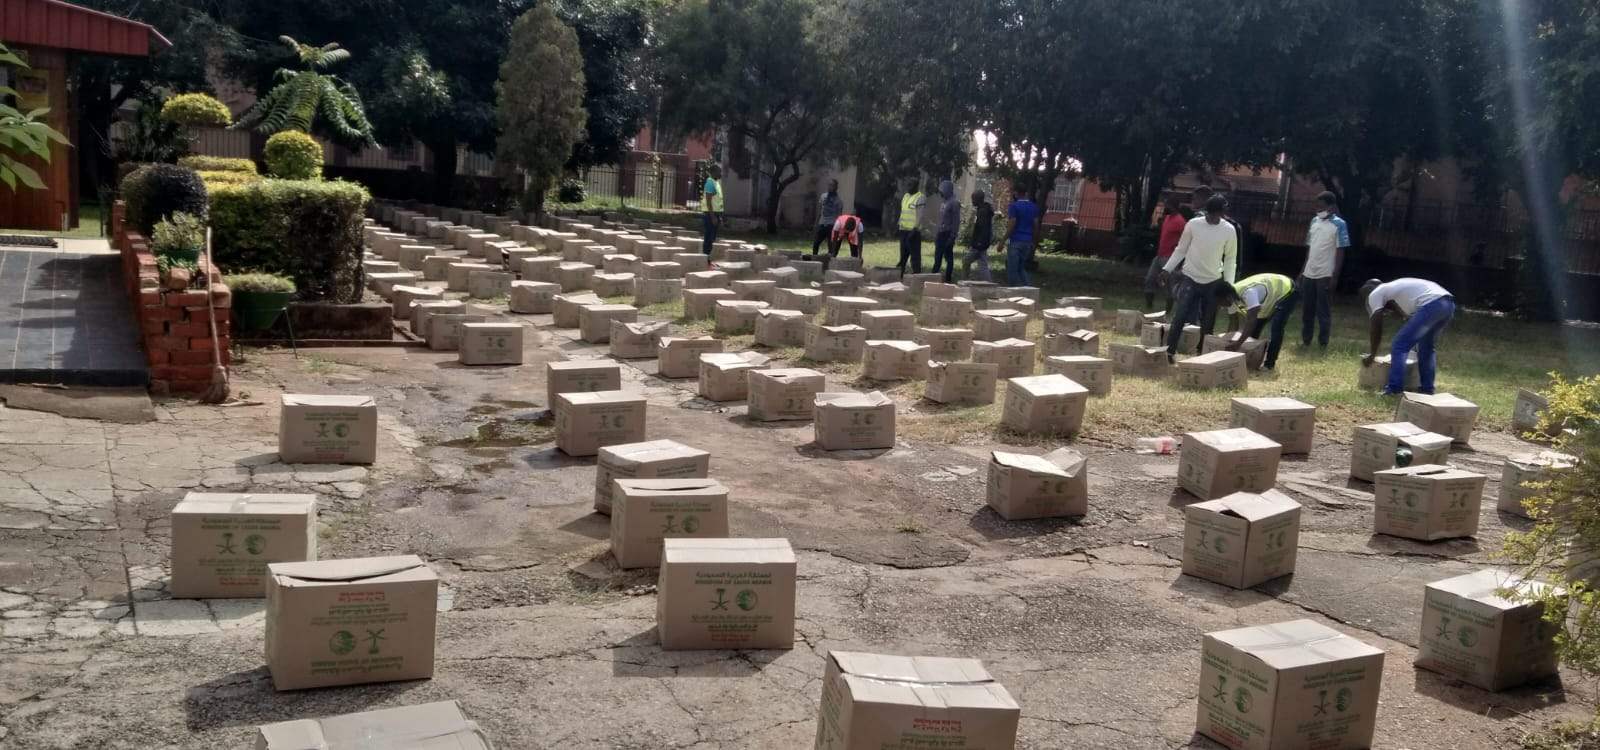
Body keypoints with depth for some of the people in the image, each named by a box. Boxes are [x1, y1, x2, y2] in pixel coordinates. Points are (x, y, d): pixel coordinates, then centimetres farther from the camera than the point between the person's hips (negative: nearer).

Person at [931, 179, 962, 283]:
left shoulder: (954, 202, -11)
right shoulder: (943, 202, 15)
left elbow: (956, 220, -16)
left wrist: (952, 236, -20)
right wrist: (937, 233, 16)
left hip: (948, 233, -8)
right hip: (941, 233, 8)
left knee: (949, 258, -3)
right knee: (937, 257, 9)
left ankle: (948, 279, 0)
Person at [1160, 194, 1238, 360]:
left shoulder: (1229, 231, -4)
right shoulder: (1193, 224, -7)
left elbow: (1230, 259, 4)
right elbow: (1181, 249, 3)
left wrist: (1228, 283, -2)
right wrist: (1167, 269, -4)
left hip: (1213, 282, 1)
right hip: (1190, 278, -1)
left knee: (1208, 323, 5)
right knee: (1180, 316, -13)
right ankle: (1169, 351, -7)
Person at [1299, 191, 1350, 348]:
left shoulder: (1339, 225, -7)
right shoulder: (1314, 221, 10)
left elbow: (1340, 251, -8)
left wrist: (1335, 275, -13)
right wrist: (1303, 270, 13)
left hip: (1325, 275, -6)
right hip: (1309, 274, 6)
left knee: (1324, 311, 1)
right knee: (1308, 309, 12)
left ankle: (1323, 343, 7)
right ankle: (1305, 340, 21)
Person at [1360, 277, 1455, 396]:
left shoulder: (1375, 294, 13)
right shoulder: (1394, 289, 37)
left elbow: (1377, 328, 11)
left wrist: (1372, 355, 21)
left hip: (1430, 305, -9)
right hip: (1448, 303, 9)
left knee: (1399, 346, 0)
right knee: (1426, 347, 26)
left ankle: (1394, 390, -2)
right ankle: (1427, 389, 27)